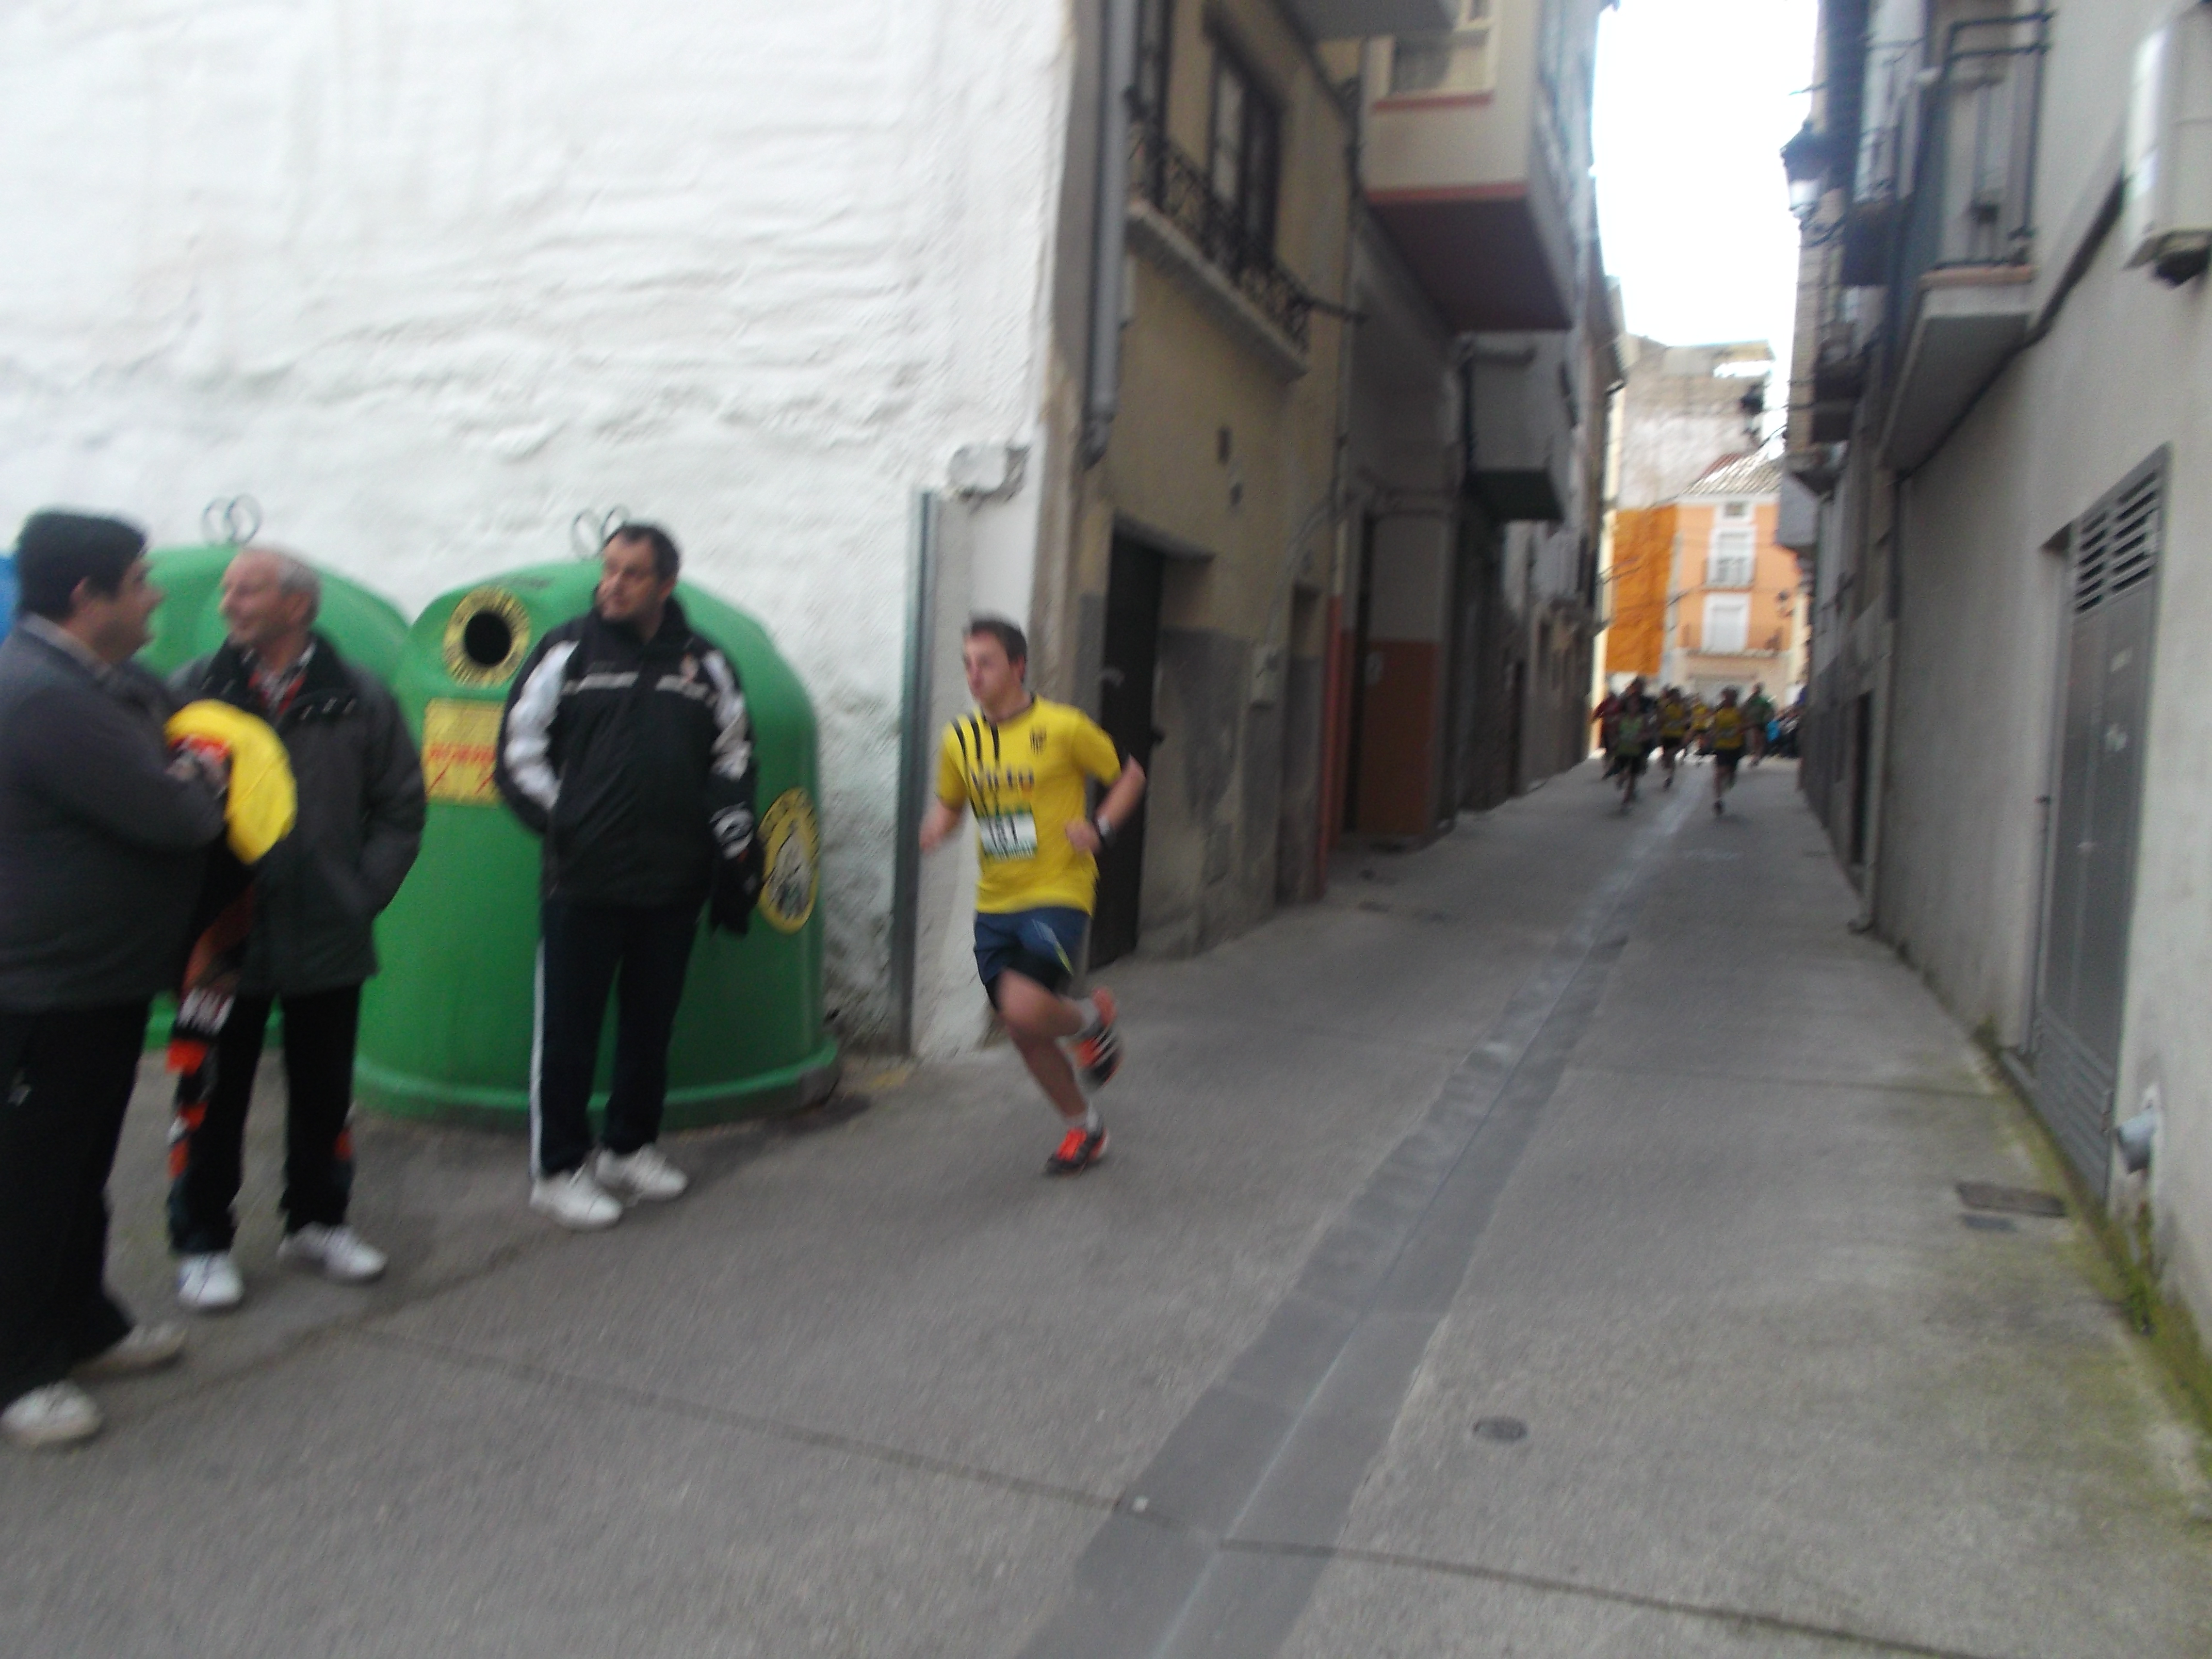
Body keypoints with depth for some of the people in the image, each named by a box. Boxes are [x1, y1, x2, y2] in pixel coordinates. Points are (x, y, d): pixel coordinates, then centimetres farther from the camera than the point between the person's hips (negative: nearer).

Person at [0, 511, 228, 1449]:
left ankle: (82, 1327, 34)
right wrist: (202, 786, -4)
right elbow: (168, 818, -26)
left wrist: (186, 780, -1)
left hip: (105, 979, 10)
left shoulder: (91, 683, 11)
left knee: (81, 1168, 20)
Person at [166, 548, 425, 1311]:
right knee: (213, 1097, 8)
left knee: (323, 1093, 14)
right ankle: (201, 1241, 23)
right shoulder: (190, 692, -2)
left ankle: (317, 1220, 31)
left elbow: (400, 810, 3)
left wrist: (363, 893, -4)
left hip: (329, 941, 2)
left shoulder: (358, 700, 1)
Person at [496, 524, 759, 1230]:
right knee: (568, 1027, 1)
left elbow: (733, 758, 15)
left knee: (651, 1025, 13)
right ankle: (558, 1169, 12)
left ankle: (630, 1147, 28)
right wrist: (563, 827, -2)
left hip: (672, 881, 3)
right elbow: (520, 754, 3)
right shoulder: (566, 652, 0)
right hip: (581, 881, -3)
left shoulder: (705, 664, 8)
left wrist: (735, 851, 8)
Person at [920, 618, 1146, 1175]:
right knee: (1023, 1033, 10)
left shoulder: (1063, 727, -10)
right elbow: (949, 803, 19)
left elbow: (1129, 775, 2)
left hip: (1058, 894, -5)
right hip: (995, 904, 6)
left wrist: (1100, 828, -13)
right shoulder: (959, 739, 4)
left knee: (1022, 1007, -25)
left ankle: (1090, 1016, 11)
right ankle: (1083, 1128, 32)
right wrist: (935, 829, -4)